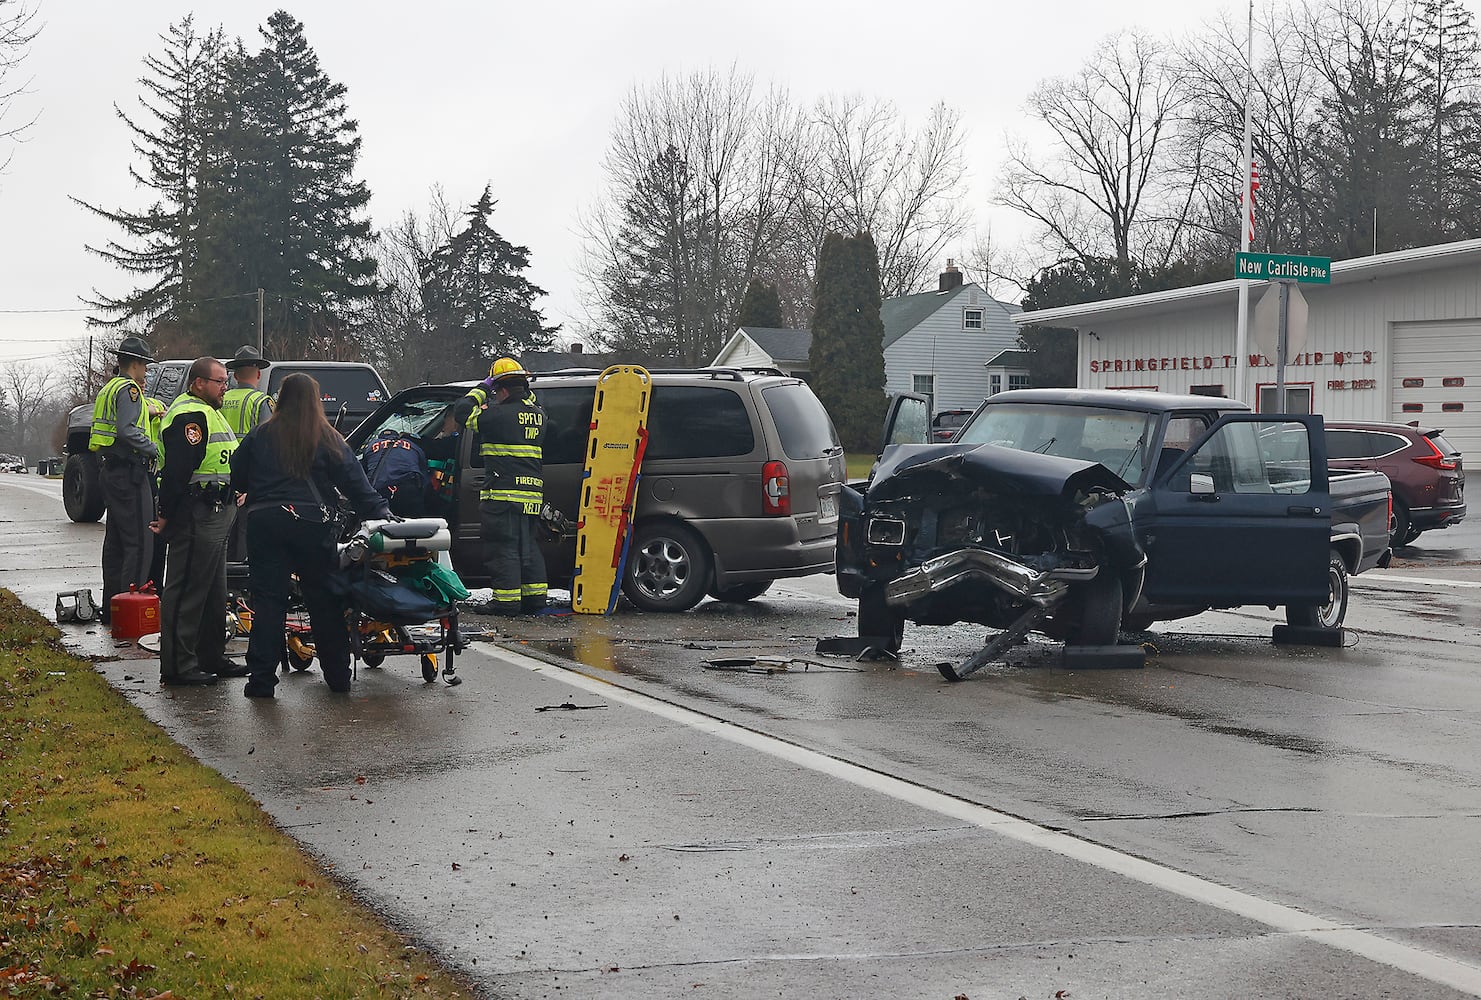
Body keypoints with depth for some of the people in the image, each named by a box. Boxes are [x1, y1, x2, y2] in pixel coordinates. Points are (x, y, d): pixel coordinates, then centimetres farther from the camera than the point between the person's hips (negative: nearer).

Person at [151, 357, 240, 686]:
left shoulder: (207, 413, 20)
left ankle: (211, 658, 25)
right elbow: (177, 470, -22)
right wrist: (167, 515, -24)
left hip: (215, 514, 11)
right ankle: (178, 665, -6)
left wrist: (230, 499, 21)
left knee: (213, 592, 17)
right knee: (187, 591, -8)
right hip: (196, 515, -11)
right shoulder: (190, 416, -16)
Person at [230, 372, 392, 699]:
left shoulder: (259, 437, 6)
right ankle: (337, 675, 15)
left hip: (264, 523, 1)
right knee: (324, 598, 9)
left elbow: (236, 480, 13)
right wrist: (382, 512, 4)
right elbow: (355, 484, 0)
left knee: (268, 600, 1)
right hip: (311, 525, 0)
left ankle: (261, 678, -5)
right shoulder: (328, 440, 2)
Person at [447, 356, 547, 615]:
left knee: (503, 547, -4)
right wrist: (524, 391, 25)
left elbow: (461, 412, -4)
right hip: (532, 491, 8)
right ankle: (534, 596, 15)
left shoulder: (501, 414, -13)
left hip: (503, 492, -7)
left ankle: (506, 600, -6)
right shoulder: (537, 414, 9)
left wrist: (481, 389, 6)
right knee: (528, 546, 15)